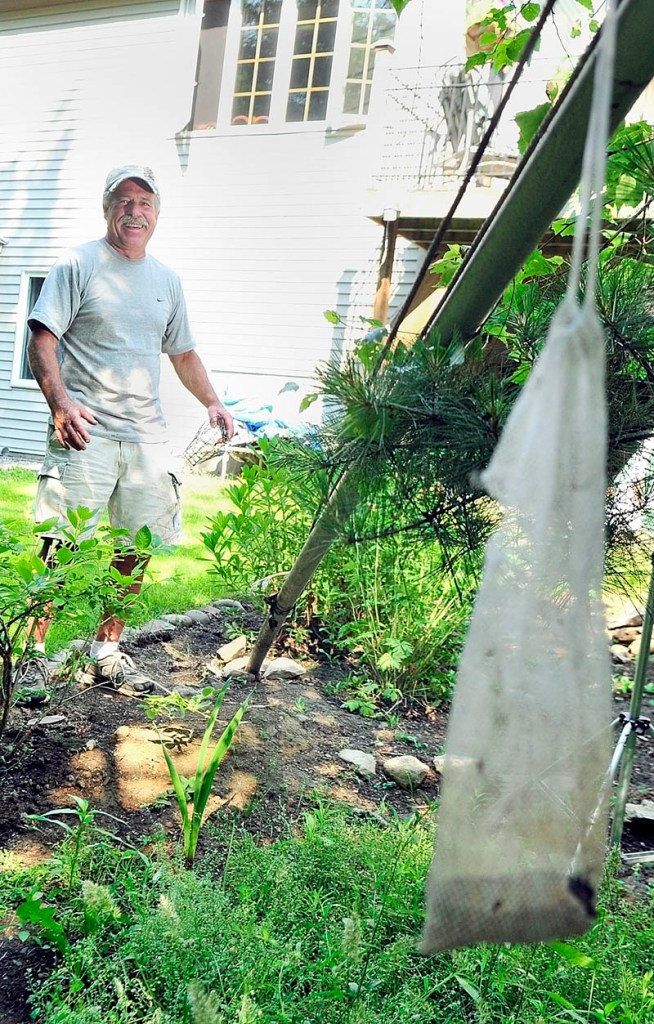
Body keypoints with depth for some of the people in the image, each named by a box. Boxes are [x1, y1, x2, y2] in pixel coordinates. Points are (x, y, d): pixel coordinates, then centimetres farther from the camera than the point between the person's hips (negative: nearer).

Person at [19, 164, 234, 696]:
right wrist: (60, 403, -20)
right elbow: (42, 340, -6)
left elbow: (183, 353, 26)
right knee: (62, 547, -7)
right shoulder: (79, 264, 1)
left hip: (147, 437, 5)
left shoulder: (167, 279, 18)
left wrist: (213, 402, 11)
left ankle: (107, 652, 20)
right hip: (86, 433, -5)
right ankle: (37, 653, 7)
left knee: (138, 549, 6)